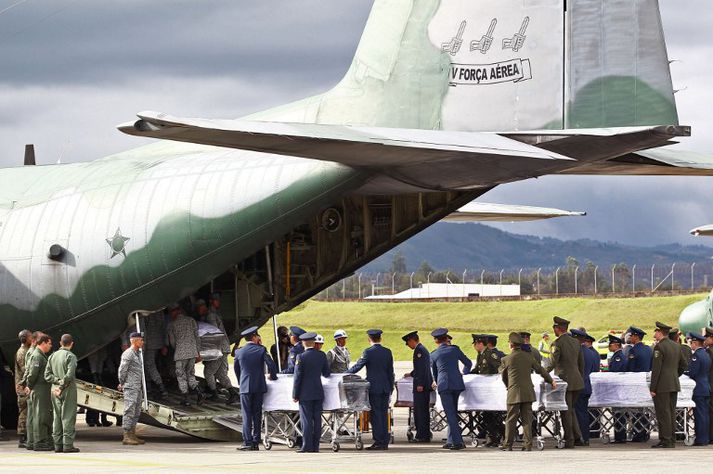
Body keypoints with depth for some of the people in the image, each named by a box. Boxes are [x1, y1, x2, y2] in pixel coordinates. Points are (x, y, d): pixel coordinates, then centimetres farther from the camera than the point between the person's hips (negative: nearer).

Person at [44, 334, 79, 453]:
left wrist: (57, 381, -3)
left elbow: (47, 375, 5)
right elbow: (69, 375, -19)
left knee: (57, 417, 10)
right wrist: (62, 385, -11)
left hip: (55, 390, 6)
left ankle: (57, 444, 10)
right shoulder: (71, 356, -10)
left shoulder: (52, 356, 10)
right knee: (68, 416, -4)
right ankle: (67, 444, -7)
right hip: (68, 390, -6)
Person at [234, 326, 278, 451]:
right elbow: (271, 364, -10)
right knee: (257, 415, 6)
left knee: (246, 415, -1)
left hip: (245, 387, 0)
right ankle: (255, 442, 6)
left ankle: (247, 442, -9)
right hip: (259, 386, 0)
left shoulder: (239, 352, 2)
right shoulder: (261, 350, -4)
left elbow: (236, 369, 13)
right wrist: (273, 376, 10)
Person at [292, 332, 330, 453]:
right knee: (317, 420, 6)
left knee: (306, 420, -3)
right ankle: (315, 446, 7)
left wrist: (295, 395, -4)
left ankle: (307, 446, -6)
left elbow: (297, 377, -10)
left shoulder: (301, 357, -11)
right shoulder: (322, 355, 2)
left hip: (305, 394, -4)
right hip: (319, 393, 4)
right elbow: (326, 374, 11)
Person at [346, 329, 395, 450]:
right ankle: (385, 442, 9)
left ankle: (378, 442, -5)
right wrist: (391, 388, 18)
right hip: (386, 388, 5)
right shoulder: (387, 352, 5)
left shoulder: (368, 352, -11)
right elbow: (391, 372, 10)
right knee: (384, 414, 8)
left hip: (374, 388, -5)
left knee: (376, 415, -3)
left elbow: (357, 367, -7)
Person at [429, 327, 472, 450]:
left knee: (450, 414, -6)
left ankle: (457, 442, -15)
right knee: (453, 413, 13)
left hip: (444, 385, -3)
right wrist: (463, 373, 38)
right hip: (457, 383, 3)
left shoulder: (433, 355, 9)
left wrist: (436, 383, 42)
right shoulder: (455, 349, 10)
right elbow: (468, 363, 17)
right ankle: (451, 440, 14)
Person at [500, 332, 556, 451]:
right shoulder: (528, 356, 4)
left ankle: (508, 444, 6)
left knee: (511, 419, 3)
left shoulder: (506, 359, -4)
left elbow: (504, 377, 8)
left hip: (514, 393, -3)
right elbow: (540, 370, 10)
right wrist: (551, 381, 22)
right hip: (528, 392, 3)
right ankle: (528, 444, 2)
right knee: (527, 419, 5)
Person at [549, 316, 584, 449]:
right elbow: (581, 362, 16)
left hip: (565, 380, -7)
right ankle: (577, 435, 14)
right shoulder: (575, 342, 10)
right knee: (571, 409, 19)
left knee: (566, 411, 0)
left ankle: (569, 441, 3)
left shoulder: (557, 343, -12)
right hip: (577, 381, 7)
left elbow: (553, 363, -19)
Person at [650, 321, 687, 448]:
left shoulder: (659, 347, -13)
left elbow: (656, 369, -17)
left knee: (663, 413, -6)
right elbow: (683, 366, 19)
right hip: (674, 385, 8)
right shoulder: (676, 346, 12)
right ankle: (672, 440, 14)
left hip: (662, 386, -8)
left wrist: (653, 388, -15)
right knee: (671, 413, 11)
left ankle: (665, 441, -8)